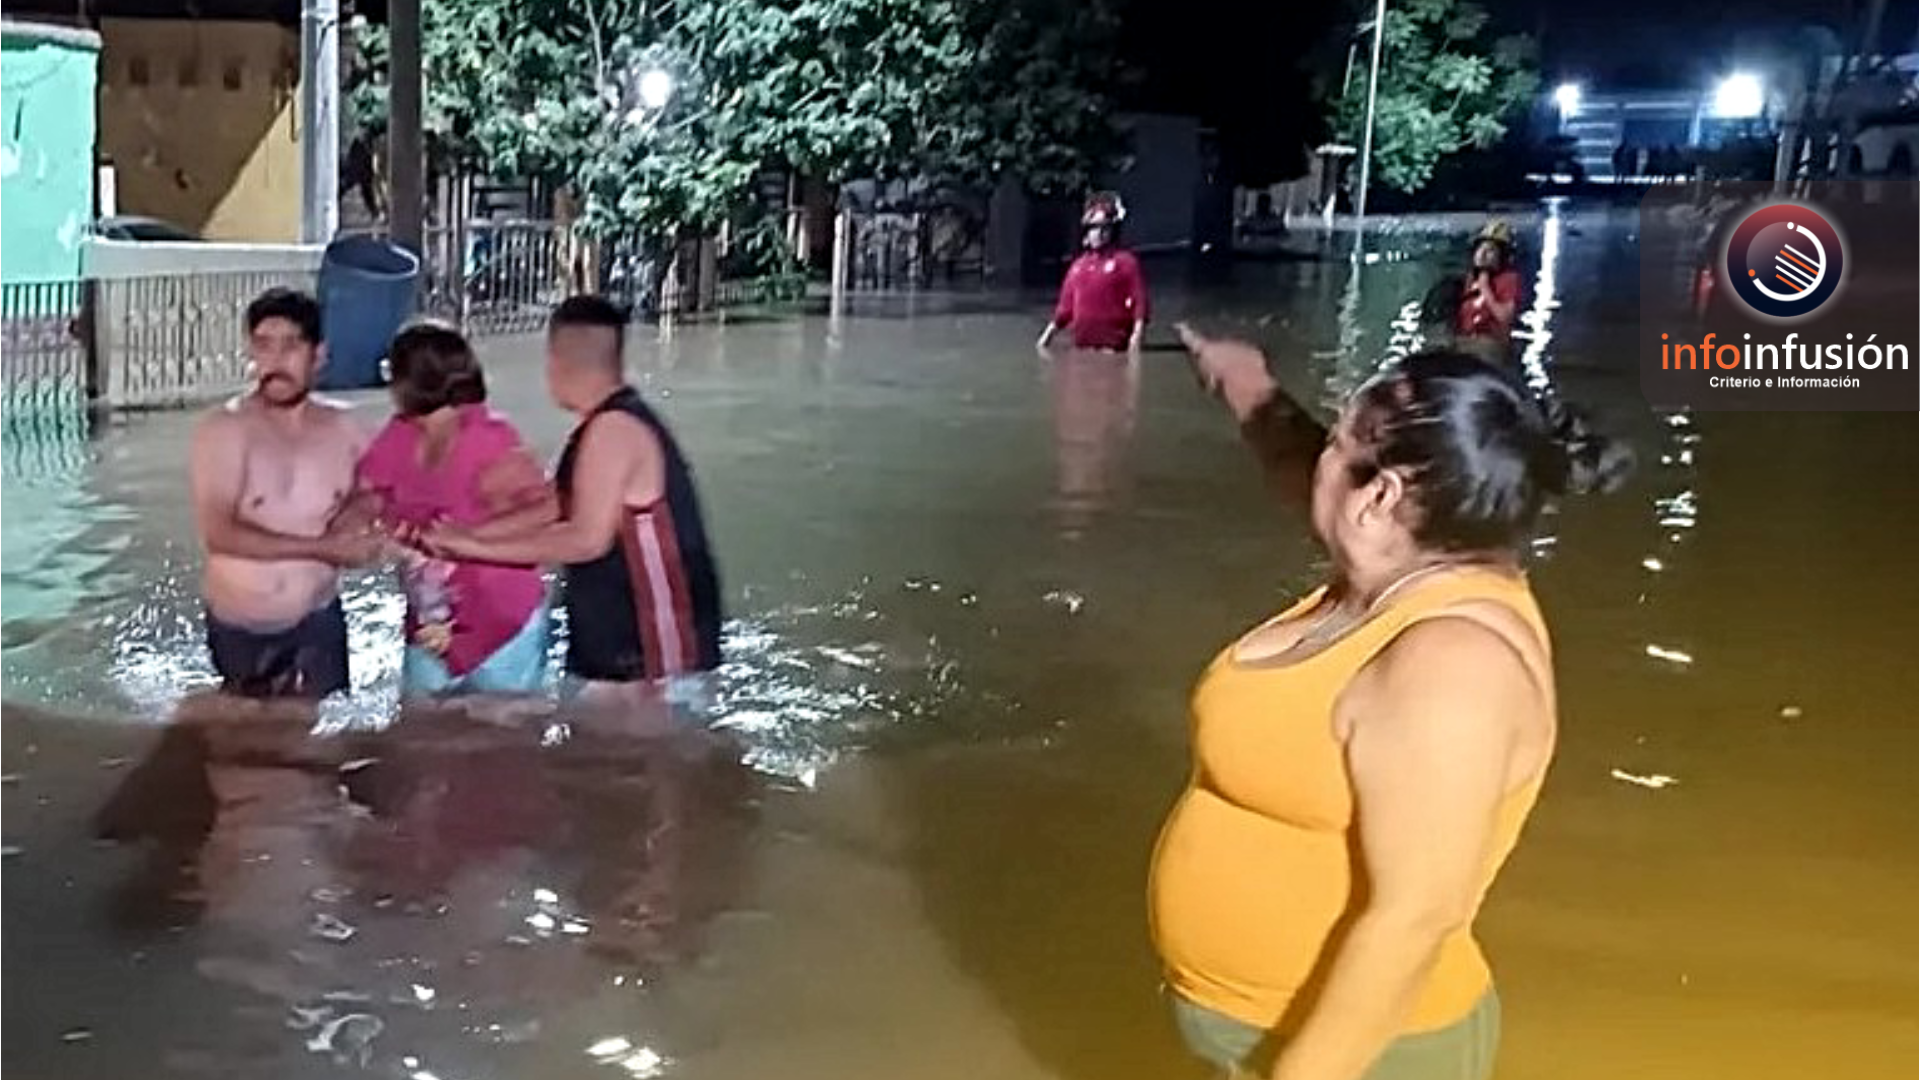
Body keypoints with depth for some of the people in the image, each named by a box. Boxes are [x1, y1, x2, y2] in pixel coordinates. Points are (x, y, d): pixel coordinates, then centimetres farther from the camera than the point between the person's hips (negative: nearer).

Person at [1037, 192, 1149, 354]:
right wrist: (1049, 332, 12)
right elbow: (1066, 306, 19)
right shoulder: (1077, 265, 16)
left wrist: (1137, 333, -18)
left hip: (1113, 345, -6)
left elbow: (1140, 300, -6)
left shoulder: (1126, 262, 0)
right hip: (1082, 344, 6)